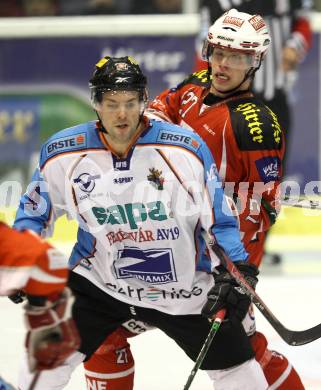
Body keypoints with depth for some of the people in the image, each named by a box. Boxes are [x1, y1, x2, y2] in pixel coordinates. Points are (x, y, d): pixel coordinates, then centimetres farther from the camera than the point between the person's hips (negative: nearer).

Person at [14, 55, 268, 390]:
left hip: (185, 288, -1)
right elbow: (35, 212, 6)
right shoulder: (61, 153, -11)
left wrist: (236, 272, -16)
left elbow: (218, 219, -8)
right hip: (99, 282, 1)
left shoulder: (187, 149, -16)